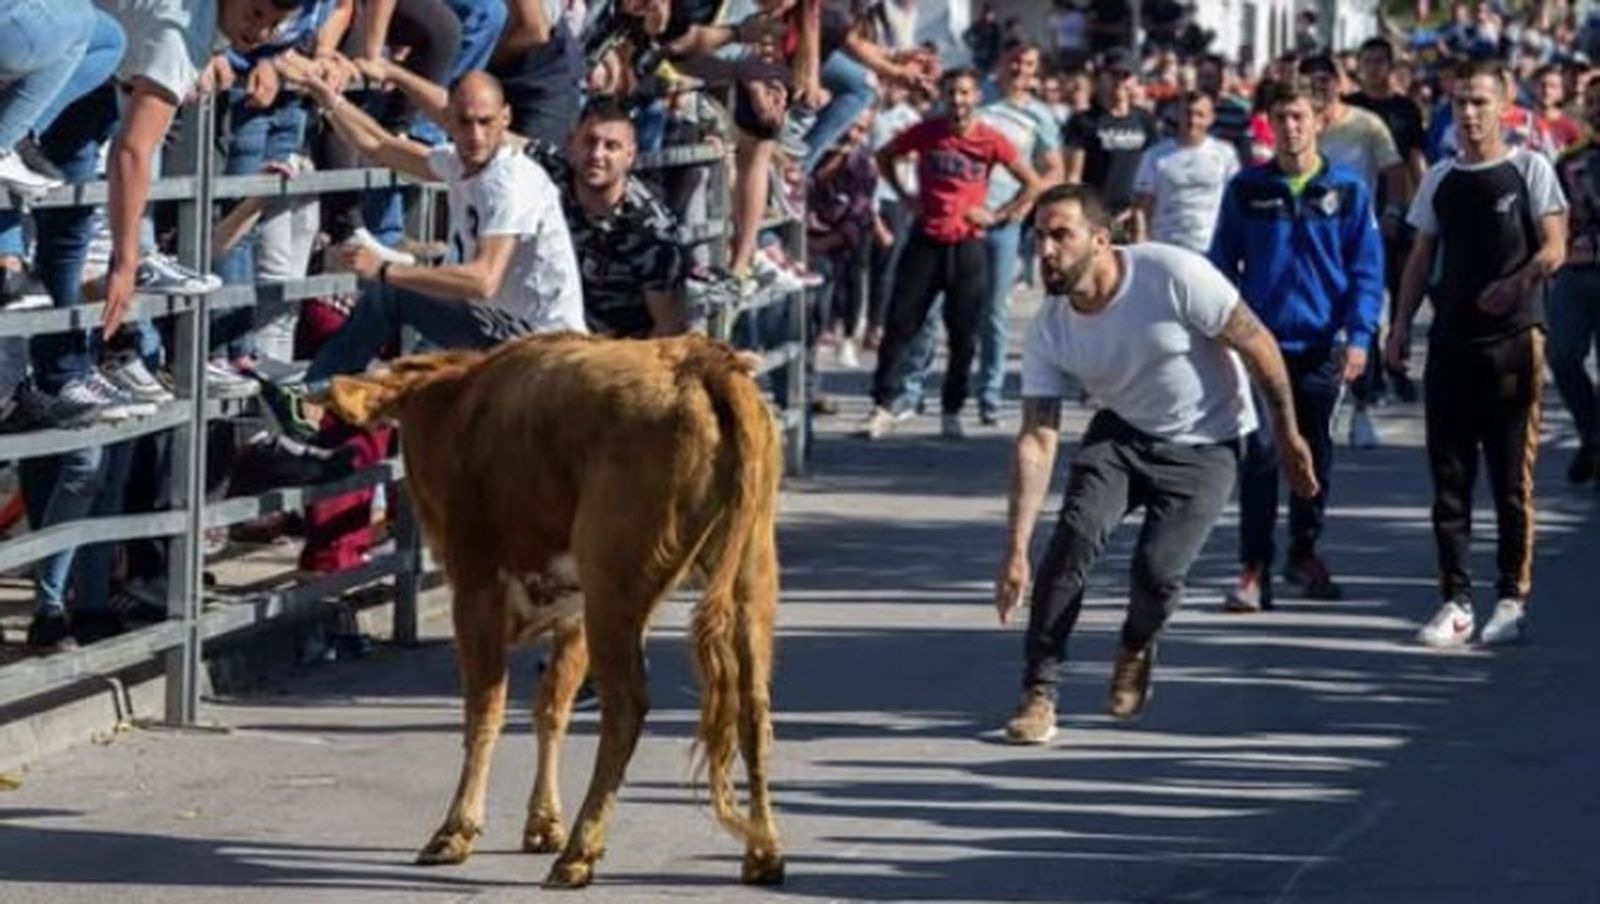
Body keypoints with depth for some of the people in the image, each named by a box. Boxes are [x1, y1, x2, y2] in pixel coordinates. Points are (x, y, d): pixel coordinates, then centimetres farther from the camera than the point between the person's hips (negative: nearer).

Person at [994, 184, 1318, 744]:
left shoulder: (1174, 276, -27)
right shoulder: (1049, 329, -13)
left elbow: (1258, 346, -15)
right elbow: (1037, 440, -14)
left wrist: (1289, 435, -7)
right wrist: (1015, 553, -20)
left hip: (1204, 447, -3)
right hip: (1120, 435, 3)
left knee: (1158, 570, -19)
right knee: (1073, 538, -21)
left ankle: (1136, 647, 17)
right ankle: (1039, 693, -13)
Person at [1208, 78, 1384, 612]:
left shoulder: (1348, 190, 1)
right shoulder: (1246, 189, 3)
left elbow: (1366, 268, 2)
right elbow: (1223, 264, 8)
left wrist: (1359, 336, -7)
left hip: (1320, 345, 1)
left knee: (1315, 452, 11)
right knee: (1260, 454, -7)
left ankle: (1304, 552, 29)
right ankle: (1254, 568, -3)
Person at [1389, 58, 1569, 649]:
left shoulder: (1528, 169, 0)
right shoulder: (1440, 180, 13)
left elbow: (1554, 247, -5)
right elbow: (1422, 258, 16)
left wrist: (1517, 284, -23)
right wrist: (1402, 323, 6)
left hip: (1514, 340, -4)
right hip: (1451, 344, 4)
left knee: (1512, 478, -1)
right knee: (1449, 477, 3)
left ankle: (1513, 600, 6)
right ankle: (1455, 601, 7)